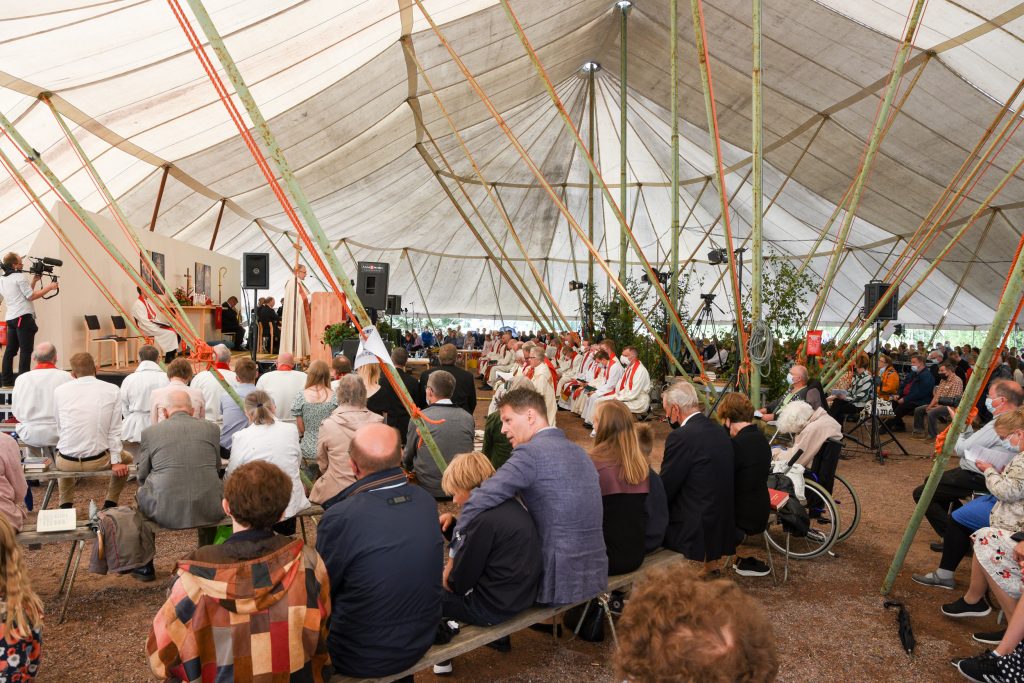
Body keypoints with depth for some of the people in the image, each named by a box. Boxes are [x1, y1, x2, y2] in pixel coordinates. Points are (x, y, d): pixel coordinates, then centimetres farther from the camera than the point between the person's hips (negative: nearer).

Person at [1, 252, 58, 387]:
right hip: (24, 317, -9)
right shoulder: (20, 277, -8)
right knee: (25, 351, -8)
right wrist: (49, 287, -5)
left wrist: (34, 281, 19)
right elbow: (31, 296, -10)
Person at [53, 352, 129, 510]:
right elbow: (114, 430, -6)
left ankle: (66, 505, 36)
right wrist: (116, 461, -1)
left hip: (67, 462, 2)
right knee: (126, 458, 31)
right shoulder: (112, 390, -5)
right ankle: (110, 504, 26)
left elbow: (59, 428, 7)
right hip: (98, 461, -2)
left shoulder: (59, 390, 0)